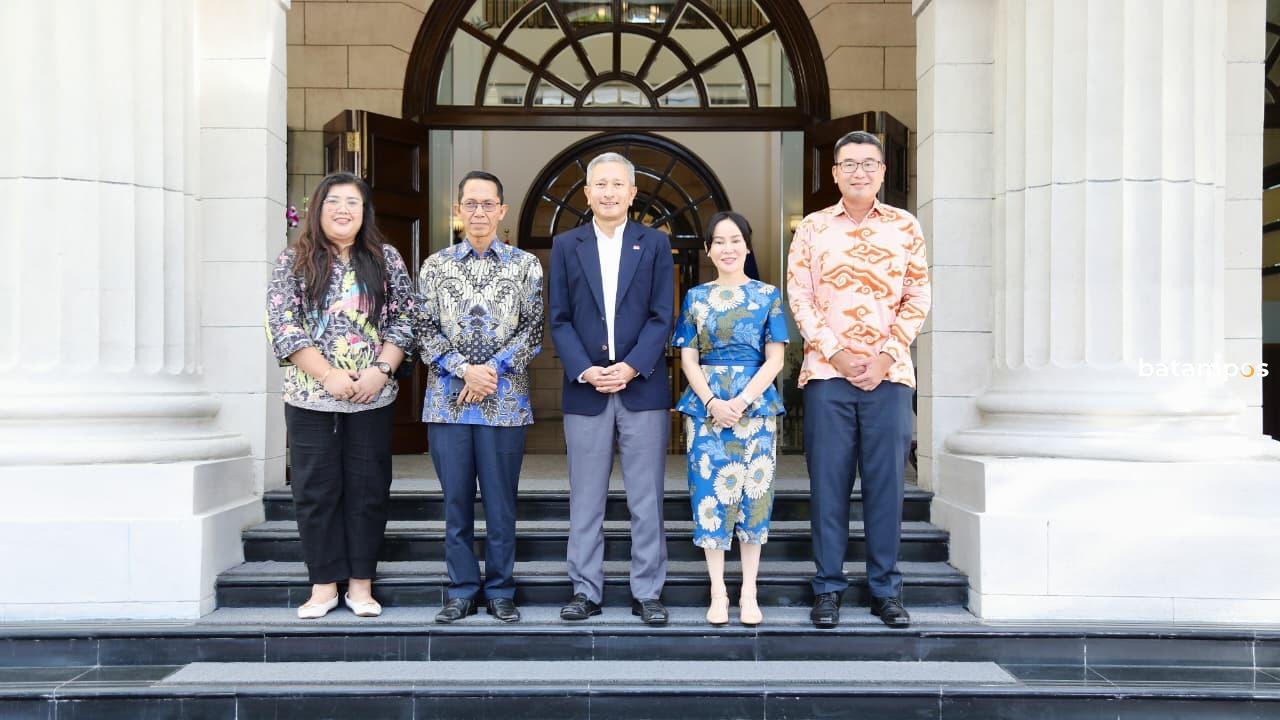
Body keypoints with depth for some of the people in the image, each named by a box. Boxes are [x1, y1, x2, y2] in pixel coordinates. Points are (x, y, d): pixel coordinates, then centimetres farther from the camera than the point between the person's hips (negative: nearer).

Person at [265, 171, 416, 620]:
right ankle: (324, 584, 15)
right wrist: (328, 375, -14)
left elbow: (405, 319, 4)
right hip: (310, 397, 0)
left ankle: (361, 583, 15)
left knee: (368, 490, 5)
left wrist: (381, 370, -10)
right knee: (316, 490, 4)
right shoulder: (293, 261, 2)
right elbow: (282, 325, -5)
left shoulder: (386, 259, 6)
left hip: (372, 397, 1)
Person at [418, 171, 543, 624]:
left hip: (504, 400, -1)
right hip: (447, 398, 1)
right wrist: (465, 370, -10)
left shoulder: (525, 265, 5)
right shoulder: (435, 265, 9)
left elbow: (532, 330, 0)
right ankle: (462, 591, 18)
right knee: (456, 499, 7)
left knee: (501, 500, 4)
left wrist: (493, 370, -11)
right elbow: (425, 331, 4)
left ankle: (500, 591, 17)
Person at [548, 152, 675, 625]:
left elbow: (662, 317, 0)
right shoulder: (566, 245, 8)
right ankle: (585, 590, 17)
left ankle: (647, 592, 14)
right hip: (585, 390, 1)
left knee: (646, 499, 4)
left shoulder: (655, 244, 6)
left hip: (642, 388, -1)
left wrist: (631, 367, -13)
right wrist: (586, 371, -10)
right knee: (585, 500, 7)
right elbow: (559, 320, 4)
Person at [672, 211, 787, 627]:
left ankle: (748, 593, 10)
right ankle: (718, 593, 9)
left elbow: (774, 359, 0)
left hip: (756, 404, -1)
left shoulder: (768, 295, 5)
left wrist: (742, 400, -13)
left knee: (753, 491, 1)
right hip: (706, 405, 1)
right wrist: (712, 402, -11)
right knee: (710, 492, 0)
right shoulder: (696, 297, 9)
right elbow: (688, 359, 4)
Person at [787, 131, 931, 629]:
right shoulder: (813, 228, 7)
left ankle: (885, 589, 15)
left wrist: (887, 354, -7)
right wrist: (836, 352, -9)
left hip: (889, 373, 1)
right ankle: (828, 588, 12)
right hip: (827, 372, 0)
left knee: (886, 481, 4)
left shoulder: (905, 227, 9)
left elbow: (918, 298, 5)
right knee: (828, 481, 2)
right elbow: (799, 296, 1)